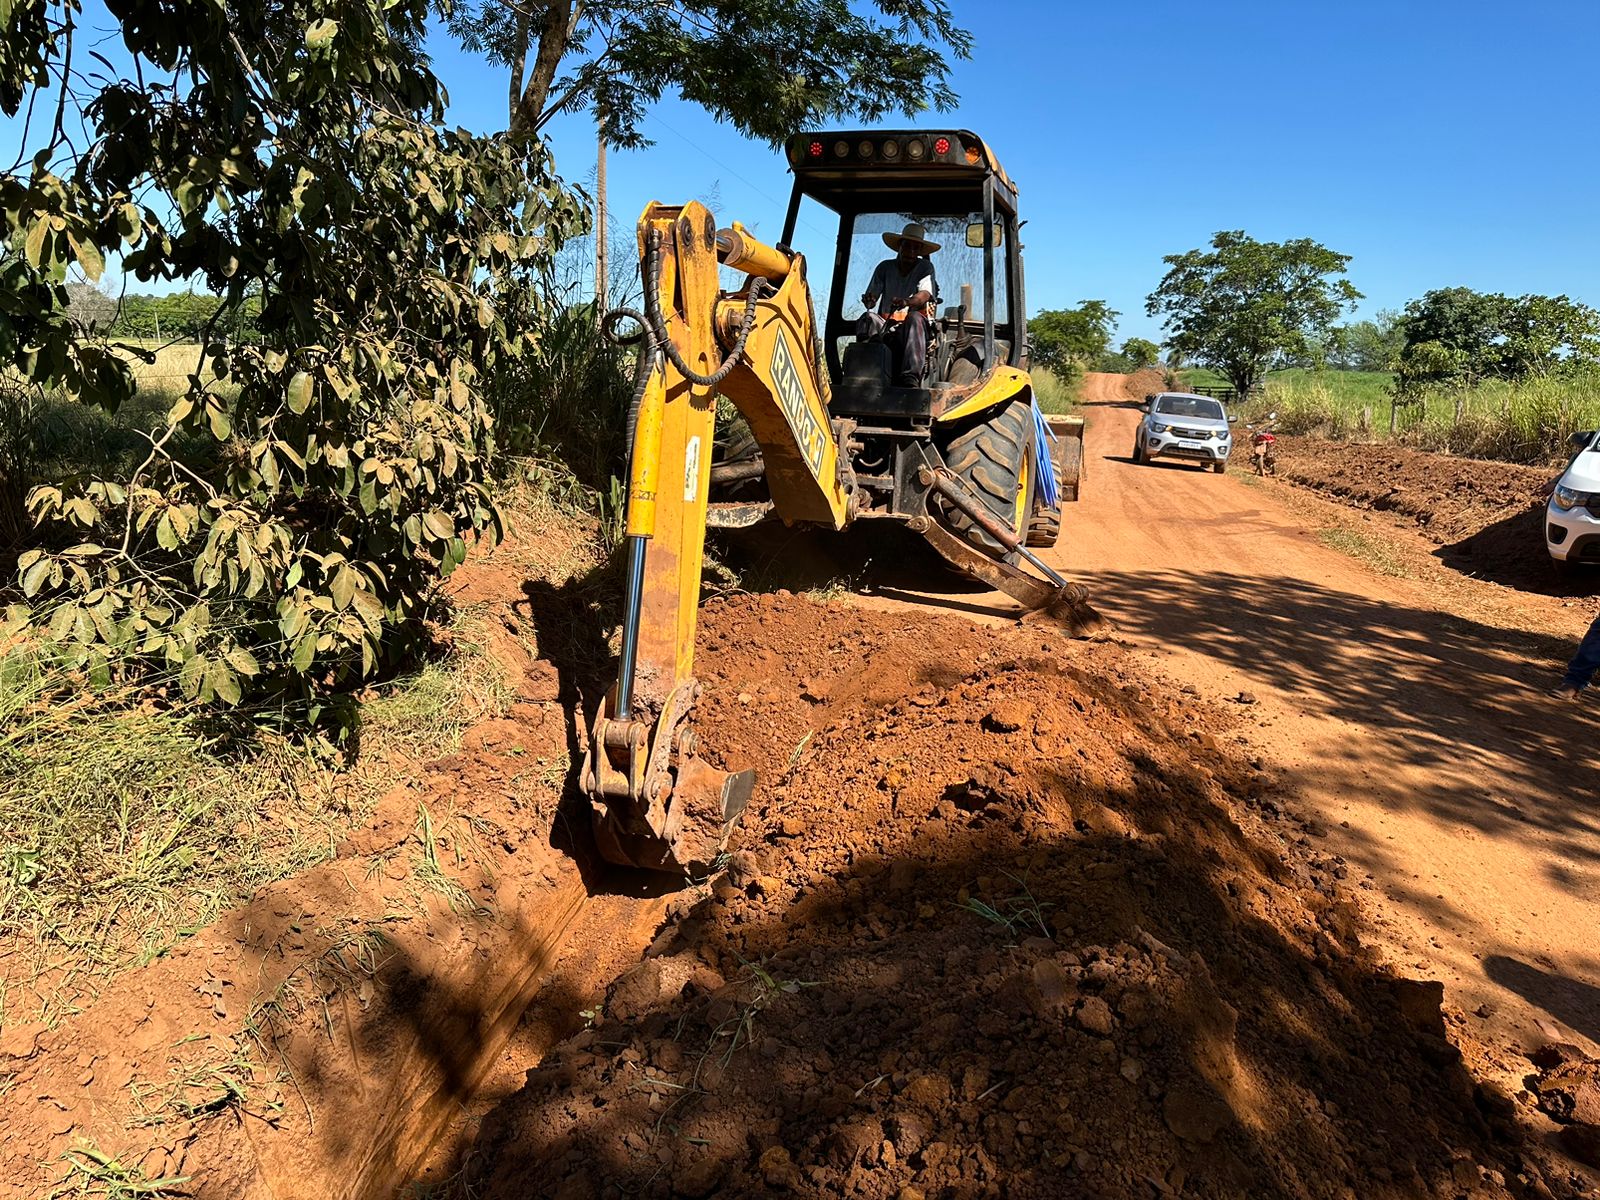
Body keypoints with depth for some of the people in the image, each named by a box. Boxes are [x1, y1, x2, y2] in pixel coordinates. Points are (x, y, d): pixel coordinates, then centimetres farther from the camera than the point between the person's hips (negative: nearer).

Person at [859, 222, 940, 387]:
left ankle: (910, 378, -52)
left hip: (911, 329, -2)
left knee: (915, 317, -36)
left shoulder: (925, 267, 6)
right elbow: (871, 297, 5)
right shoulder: (885, 267, 12)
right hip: (885, 325, 2)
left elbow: (924, 295, -13)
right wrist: (869, 300, -22)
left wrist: (906, 302, -37)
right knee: (868, 317, -29)